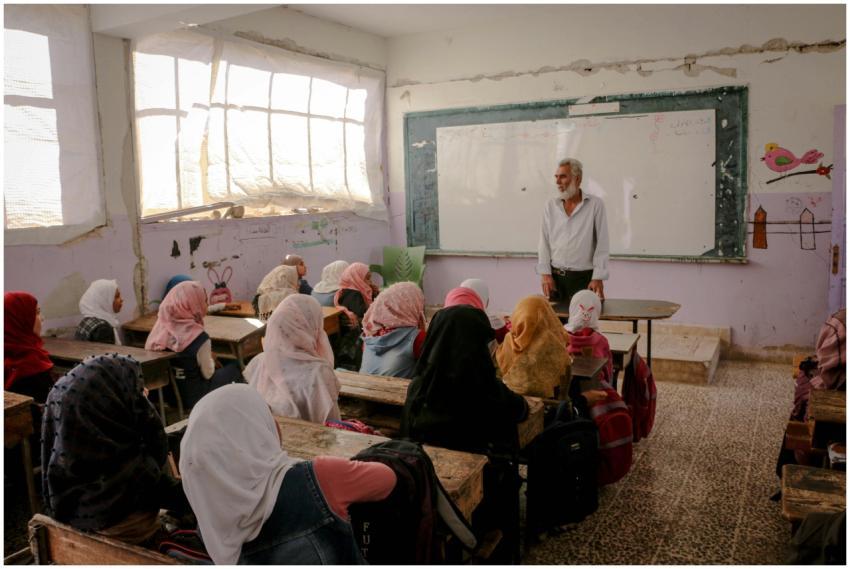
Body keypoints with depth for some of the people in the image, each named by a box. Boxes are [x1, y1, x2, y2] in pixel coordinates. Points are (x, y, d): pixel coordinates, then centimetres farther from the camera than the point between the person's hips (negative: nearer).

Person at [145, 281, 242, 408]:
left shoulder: (161, 328, -11)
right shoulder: (199, 338, -27)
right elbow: (207, 374, -14)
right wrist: (211, 360, 8)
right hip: (191, 396, -6)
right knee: (234, 368, 15)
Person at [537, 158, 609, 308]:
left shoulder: (595, 205, -1)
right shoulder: (551, 205, 8)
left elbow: (602, 244, -3)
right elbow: (544, 242, 8)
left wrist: (598, 278, -8)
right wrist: (545, 273, 0)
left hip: (584, 278, -3)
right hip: (555, 277, 3)